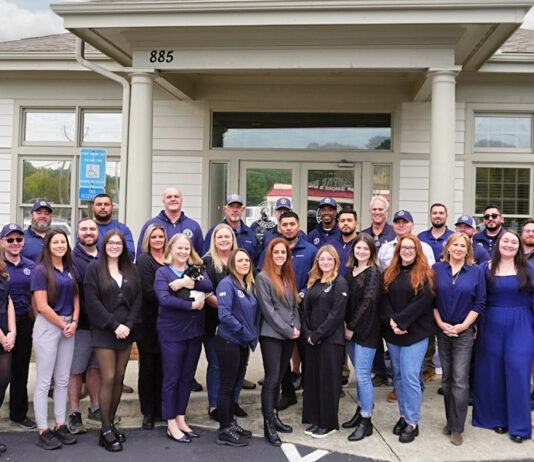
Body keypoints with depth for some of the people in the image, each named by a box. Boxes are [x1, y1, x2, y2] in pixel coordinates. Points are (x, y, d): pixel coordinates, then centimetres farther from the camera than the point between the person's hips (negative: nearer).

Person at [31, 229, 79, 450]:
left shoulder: (70, 270, 11)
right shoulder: (40, 270, -7)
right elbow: (42, 306, -12)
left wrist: (74, 322, -3)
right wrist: (63, 325, -9)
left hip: (69, 327, 6)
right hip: (47, 326, -6)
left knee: (63, 381, 10)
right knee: (44, 382, 0)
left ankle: (60, 426, 18)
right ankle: (43, 431, 7)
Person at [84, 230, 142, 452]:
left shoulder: (130, 269, 11)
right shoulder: (94, 268, 0)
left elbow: (137, 300, 7)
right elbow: (93, 301, -8)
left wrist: (129, 325, -7)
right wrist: (114, 325, -13)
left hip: (126, 331, 4)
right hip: (104, 331, -4)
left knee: (119, 379, 6)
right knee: (108, 379, -7)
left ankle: (111, 424, 18)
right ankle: (106, 430, 3)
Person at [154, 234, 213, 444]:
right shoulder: (162, 272, -1)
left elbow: (209, 285, -9)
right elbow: (164, 299, -16)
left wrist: (188, 283, -22)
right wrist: (191, 305, -17)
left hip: (194, 331, 5)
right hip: (171, 332, -4)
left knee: (187, 377, 12)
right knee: (171, 378, 2)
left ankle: (180, 419, 25)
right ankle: (171, 425, 12)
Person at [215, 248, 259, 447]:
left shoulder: (249, 285, 11)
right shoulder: (227, 284, -13)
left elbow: (254, 313, 17)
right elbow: (224, 315, -21)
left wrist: (253, 335, 3)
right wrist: (245, 333, -16)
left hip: (243, 343, 7)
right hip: (229, 341, -7)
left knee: (233, 385, 16)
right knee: (227, 385, 1)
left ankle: (230, 423, 27)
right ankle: (224, 431, 10)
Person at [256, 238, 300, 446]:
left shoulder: (288, 278, 15)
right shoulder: (263, 278, -6)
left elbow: (294, 305, 15)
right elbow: (268, 310, -12)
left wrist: (296, 327, 0)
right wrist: (288, 331, -13)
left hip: (289, 335, 6)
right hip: (271, 335, -6)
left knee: (278, 378, 12)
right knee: (272, 378, -7)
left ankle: (274, 416, 22)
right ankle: (268, 425, -1)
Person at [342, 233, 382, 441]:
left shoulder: (373, 272, -10)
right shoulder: (350, 271, 11)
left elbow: (367, 302, -15)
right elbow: (345, 300, 12)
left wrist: (352, 327, -13)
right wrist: (345, 323, -2)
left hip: (366, 331, -7)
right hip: (351, 330, 7)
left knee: (362, 376, -5)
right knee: (359, 373, 16)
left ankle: (366, 421, 6)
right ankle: (361, 411, 28)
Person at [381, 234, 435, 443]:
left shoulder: (424, 274, -4)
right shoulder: (390, 273, 10)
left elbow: (422, 302, -14)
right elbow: (384, 298, 3)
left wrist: (399, 321, -17)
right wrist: (391, 321, -13)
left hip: (415, 332, -5)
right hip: (392, 333, 5)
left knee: (410, 377, -6)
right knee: (398, 375, 12)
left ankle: (412, 422, 5)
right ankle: (404, 415, 24)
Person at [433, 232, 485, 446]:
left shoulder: (476, 272, 0)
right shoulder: (437, 269, 2)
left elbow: (479, 303, -2)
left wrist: (462, 326, -10)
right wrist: (441, 323, -7)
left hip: (464, 331, -2)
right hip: (442, 330, 2)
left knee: (460, 381, -4)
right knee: (447, 379, 10)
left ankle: (457, 428, 4)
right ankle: (450, 421, 22)